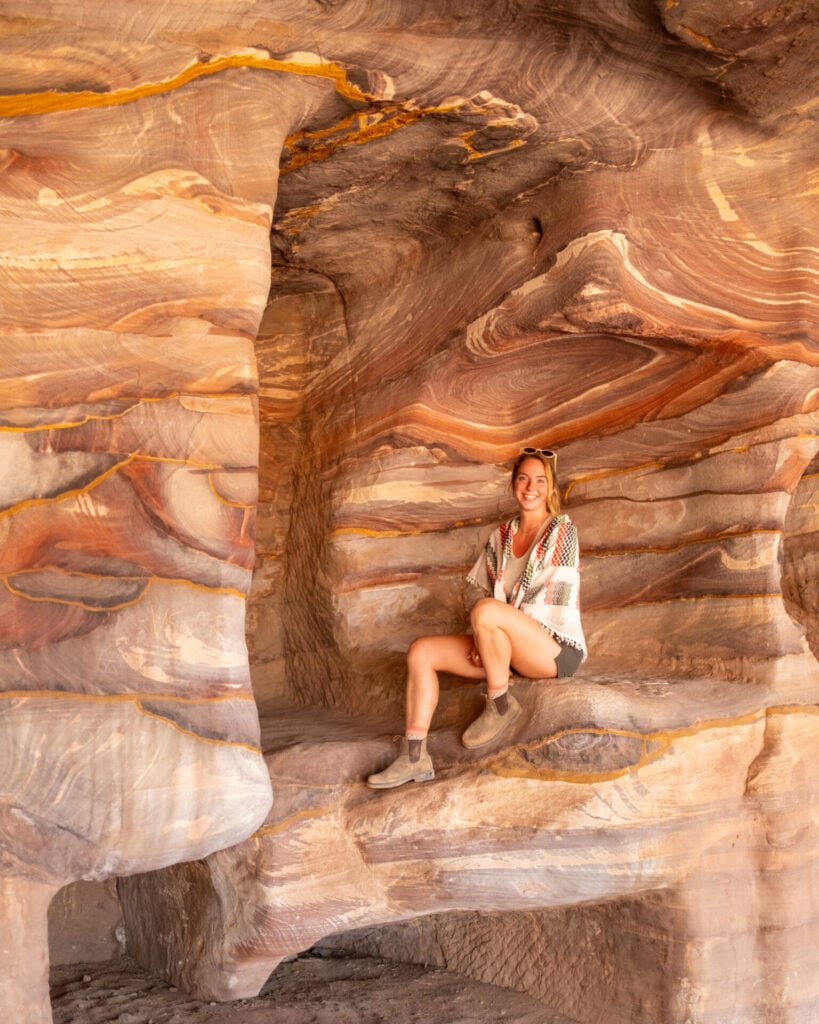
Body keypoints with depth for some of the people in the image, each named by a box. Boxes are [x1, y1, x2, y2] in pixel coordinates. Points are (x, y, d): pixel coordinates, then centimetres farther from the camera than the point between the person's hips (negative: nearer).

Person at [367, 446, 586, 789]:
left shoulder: (561, 530, -4)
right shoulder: (501, 536, 14)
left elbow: (554, 600, -12)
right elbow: (488, 592, 13)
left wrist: (487, 624, -14)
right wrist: (483, 638, -7)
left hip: (556, 647, -7)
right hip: (510, 647, 7)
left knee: (485, 610, -34)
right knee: (421, 651, -10)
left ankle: (501, 704, -15)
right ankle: (414, 756, -15)